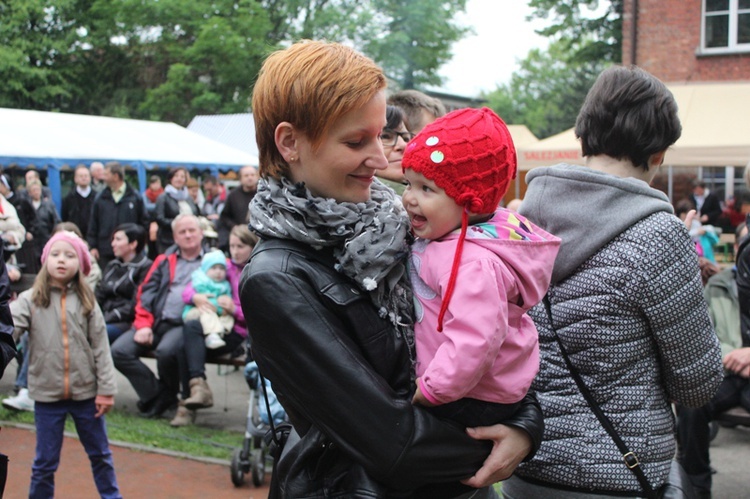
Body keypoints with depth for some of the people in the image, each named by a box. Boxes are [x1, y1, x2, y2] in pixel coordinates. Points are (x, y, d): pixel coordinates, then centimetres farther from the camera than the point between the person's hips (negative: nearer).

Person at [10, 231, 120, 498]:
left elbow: (101, 347, -2)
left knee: (100, 454, 17)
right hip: (47, 393, -1)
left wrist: (106, 389, -5)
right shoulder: (30, 299, -5)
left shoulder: (86, 301, -2)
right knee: (45, 462, 11)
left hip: (85, 391, 1)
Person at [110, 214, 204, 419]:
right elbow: (146, 293, 14)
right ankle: (155, 396, -4)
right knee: (119, 350, -16)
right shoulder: (164, 261, 22)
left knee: (166, 351, -34)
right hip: (156, 321, 5)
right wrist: (143, 325, 0)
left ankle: (167, 395, -3)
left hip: (183, 324, -5)